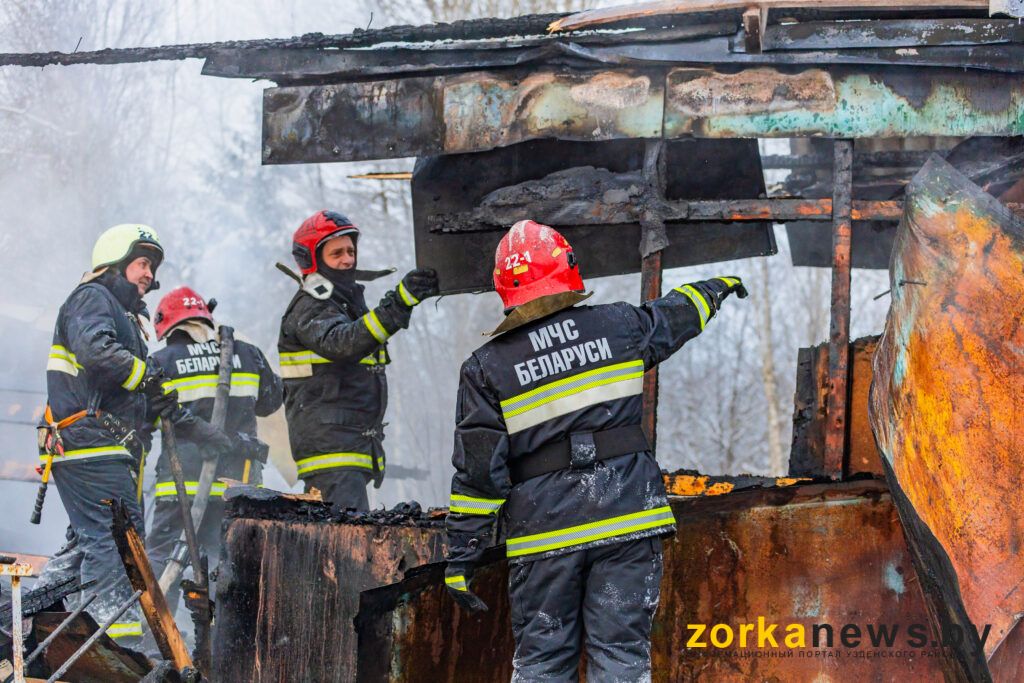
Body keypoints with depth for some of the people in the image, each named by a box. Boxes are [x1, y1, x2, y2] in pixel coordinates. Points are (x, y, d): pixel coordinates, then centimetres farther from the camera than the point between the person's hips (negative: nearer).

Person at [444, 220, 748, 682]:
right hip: (625, 517, 0)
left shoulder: (486, 368, -1)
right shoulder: (617, 327, 3)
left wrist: (460, 558, 2)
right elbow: (677, 315, 26)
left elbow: (477, 471, -3)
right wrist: (715, 288, 49)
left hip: (543, 531, 0)